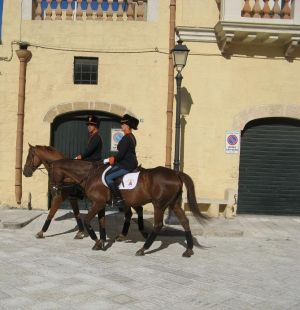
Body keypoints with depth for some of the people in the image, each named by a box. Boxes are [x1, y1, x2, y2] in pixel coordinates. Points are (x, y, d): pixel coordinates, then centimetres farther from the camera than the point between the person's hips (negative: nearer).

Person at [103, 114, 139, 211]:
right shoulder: (131, 137, 16)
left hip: (126, 165, -11)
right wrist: (114, 158, 13)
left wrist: (113, 159, -5)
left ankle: (118, 200, -17)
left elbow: (121, 154, -21)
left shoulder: (126, 138, -17)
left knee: (108, 177, -18)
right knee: (109, 173, 22)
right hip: (130, 163, 11)